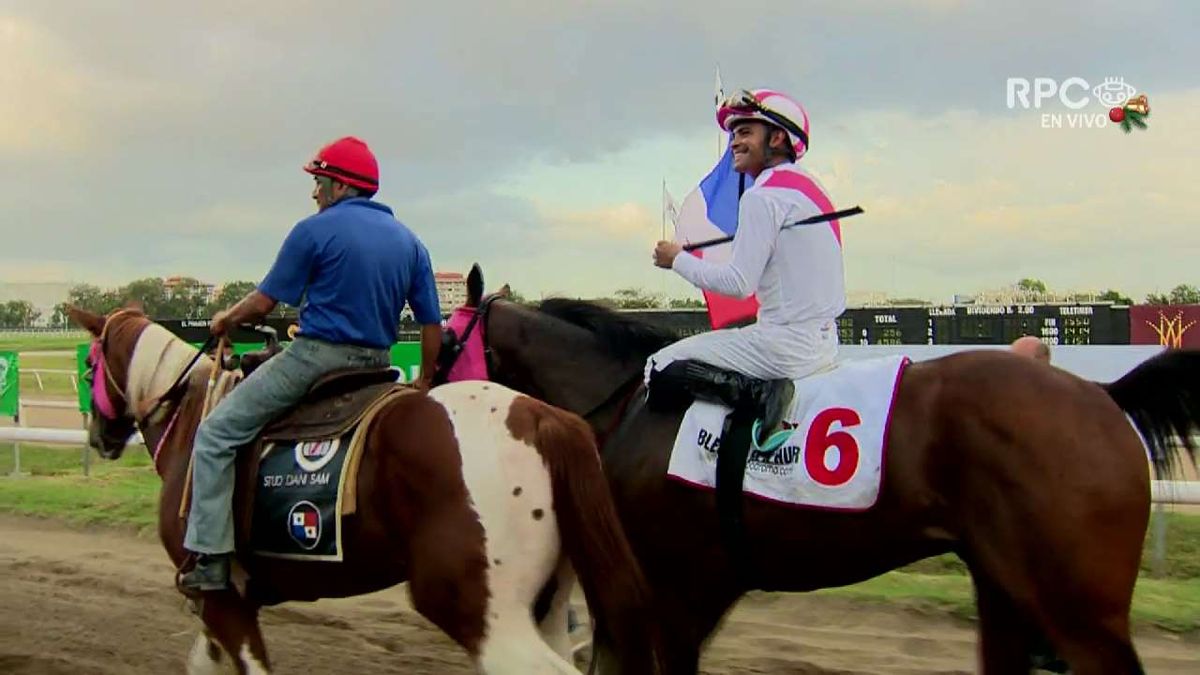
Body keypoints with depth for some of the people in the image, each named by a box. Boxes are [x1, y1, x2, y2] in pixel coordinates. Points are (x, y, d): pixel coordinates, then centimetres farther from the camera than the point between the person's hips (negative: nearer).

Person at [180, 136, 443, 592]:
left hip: (316, 357, -6)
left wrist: (227, 319, 15)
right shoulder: (409, 242, 11)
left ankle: (211, 558, -4)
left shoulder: (315, 231, -6)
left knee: (217, 434, 2)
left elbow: (263, 302, -5)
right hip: (376, 365, 6)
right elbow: (432, 324, 9)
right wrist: (425, 381, 21)